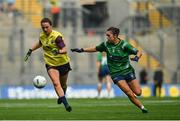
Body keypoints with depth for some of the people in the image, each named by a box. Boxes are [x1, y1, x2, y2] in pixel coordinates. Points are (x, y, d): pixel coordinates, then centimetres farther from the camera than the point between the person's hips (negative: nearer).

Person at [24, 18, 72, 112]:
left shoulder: (57, 36, -20)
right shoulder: (42, 36, -1)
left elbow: (65, 50, -28)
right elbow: (40, 43, 25)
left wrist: (59, 51, -49)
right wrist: (30, 50, 19)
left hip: (63, 63, -3)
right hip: (51, 64, 3)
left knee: (63, 84, 17)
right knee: (56, 83, -20)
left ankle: (61, 96, 49)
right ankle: (66, 103, -28)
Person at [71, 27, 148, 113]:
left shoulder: (124, 45, -12)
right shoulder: (106, 45, -3)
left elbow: (138, 52, -10)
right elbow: (96, 48, 14)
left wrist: (137, 57, -32)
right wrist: (82, 50, 10)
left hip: (127, 71, 0)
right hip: (116, 73, 1)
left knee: (138, 92, -5)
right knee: (129, 93, -16)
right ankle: (142, 107, -1)